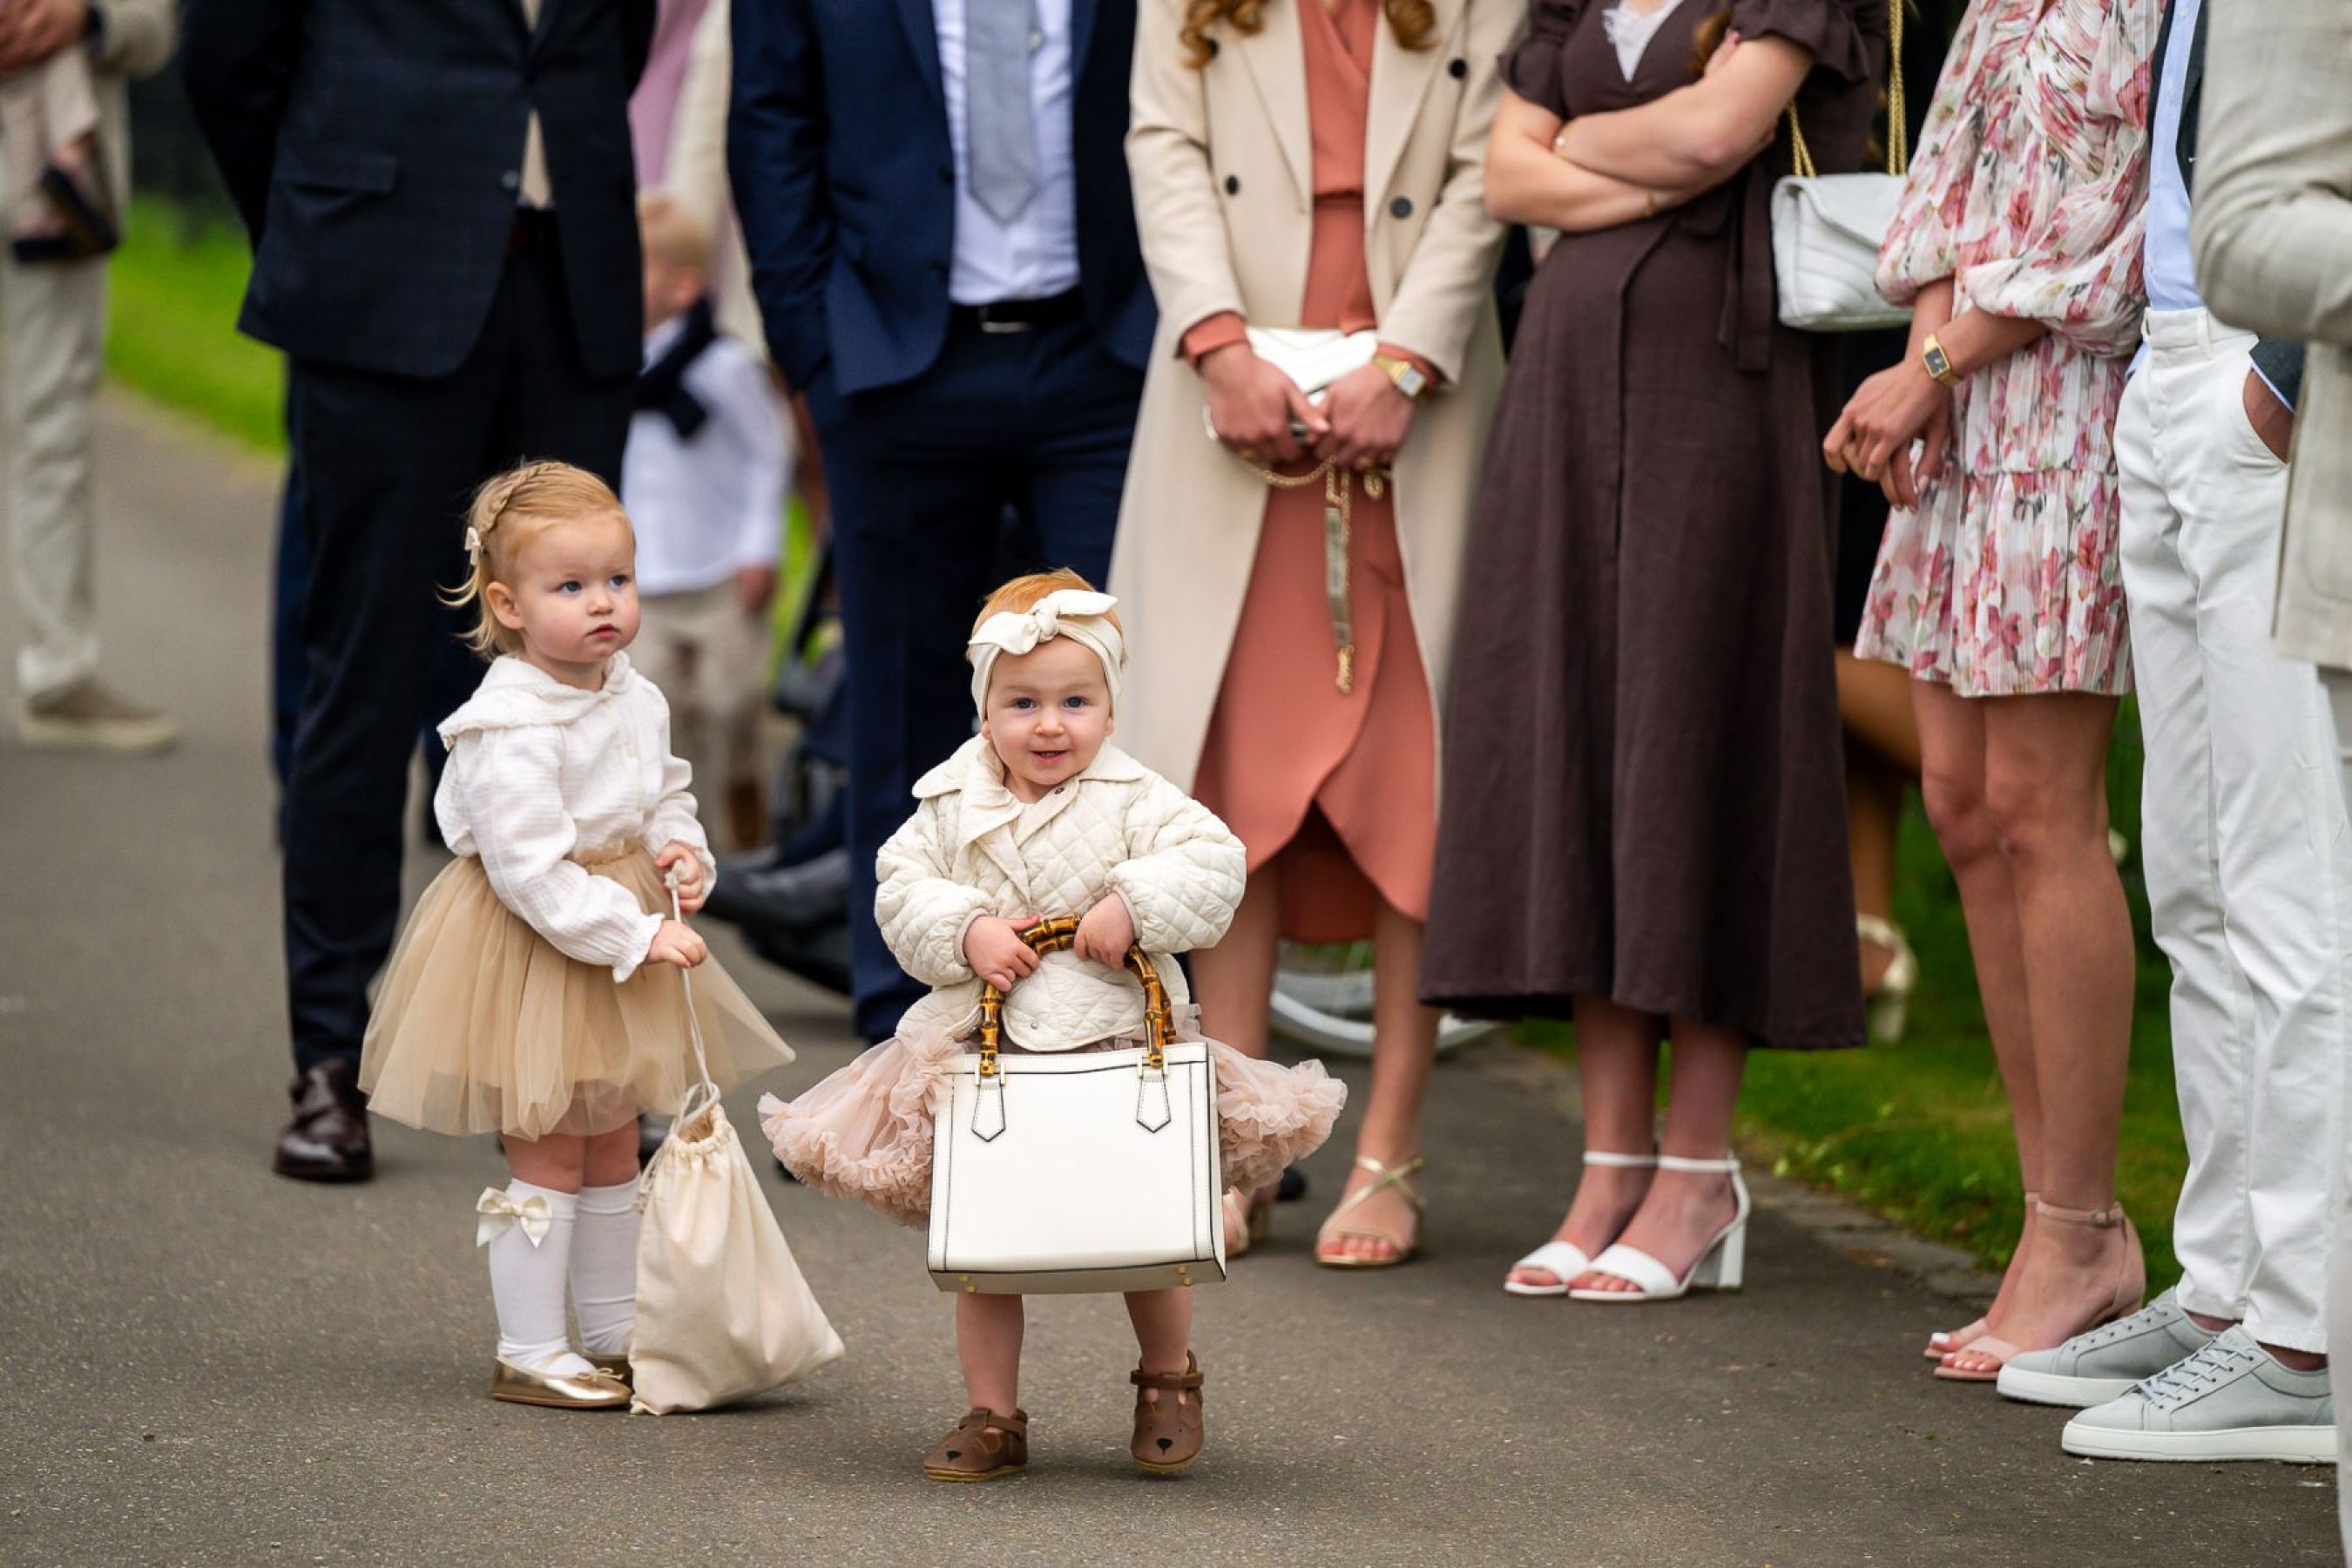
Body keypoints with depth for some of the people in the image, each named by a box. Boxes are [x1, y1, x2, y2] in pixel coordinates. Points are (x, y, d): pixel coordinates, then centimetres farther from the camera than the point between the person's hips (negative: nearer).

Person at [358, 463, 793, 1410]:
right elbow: (532, 870, -27)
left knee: (613, 1146, 16)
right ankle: (528, 1355, 6)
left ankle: (614, 1336, 27)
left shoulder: (638, 703, 2)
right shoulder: (510, 730, -25)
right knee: (546, 1154, -3)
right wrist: (634, 937, -26)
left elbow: (665, 796, 18)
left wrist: (684, 855, -3)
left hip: (621, 924, 8)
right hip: (532, 951, -8)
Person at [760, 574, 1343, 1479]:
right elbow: (902, 894, 0)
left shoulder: (1134, 803, -5)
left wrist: (1132, 907, -24)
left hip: (1120, 1048, -2)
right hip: (986, 1052, 2)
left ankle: (1168, 1382, 33)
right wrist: (966, 933, -16)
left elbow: (1213, 868, -13)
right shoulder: (951, 808, 3)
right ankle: (992, 1416, 17)